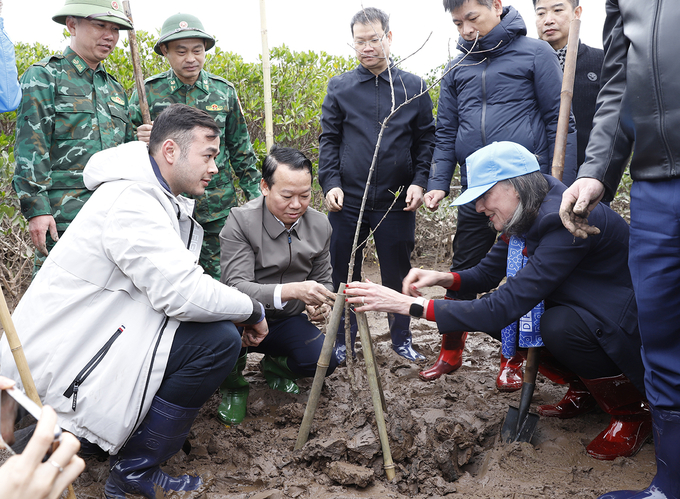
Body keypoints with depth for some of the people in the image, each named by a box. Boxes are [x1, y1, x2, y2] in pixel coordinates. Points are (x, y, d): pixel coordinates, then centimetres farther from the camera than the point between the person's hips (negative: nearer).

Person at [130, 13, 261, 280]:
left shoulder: (224, 90, 5)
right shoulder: (148, 91, 0)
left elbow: (240, 148, 12)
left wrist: (255, 193, 8)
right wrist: (141, 140, -18)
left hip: (219, 209, 1)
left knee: (220, 278, 8)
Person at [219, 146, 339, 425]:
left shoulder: (320, 225, -2)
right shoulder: (240, 221, -18)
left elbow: (323, 279, 10)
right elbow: (235, 286, -27)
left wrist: (319, 304, -14)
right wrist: (290, 290, -43)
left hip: (288, 322, 4)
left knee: (326, 360, -22)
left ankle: (274, 366, 16)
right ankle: (233, 383, 2)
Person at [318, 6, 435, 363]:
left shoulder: (414, 88, 5)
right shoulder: (339, 87, 6)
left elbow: (426, 140, 6)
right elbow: (328, 139, 5)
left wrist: (420, 181, -6)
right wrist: (330, 183, -7)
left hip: (397, 200, 0)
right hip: (348, 200, 1)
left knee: (398, 274, 9)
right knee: (345, 276, 9)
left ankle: (401, 339, 27)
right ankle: (343, 342, 25)